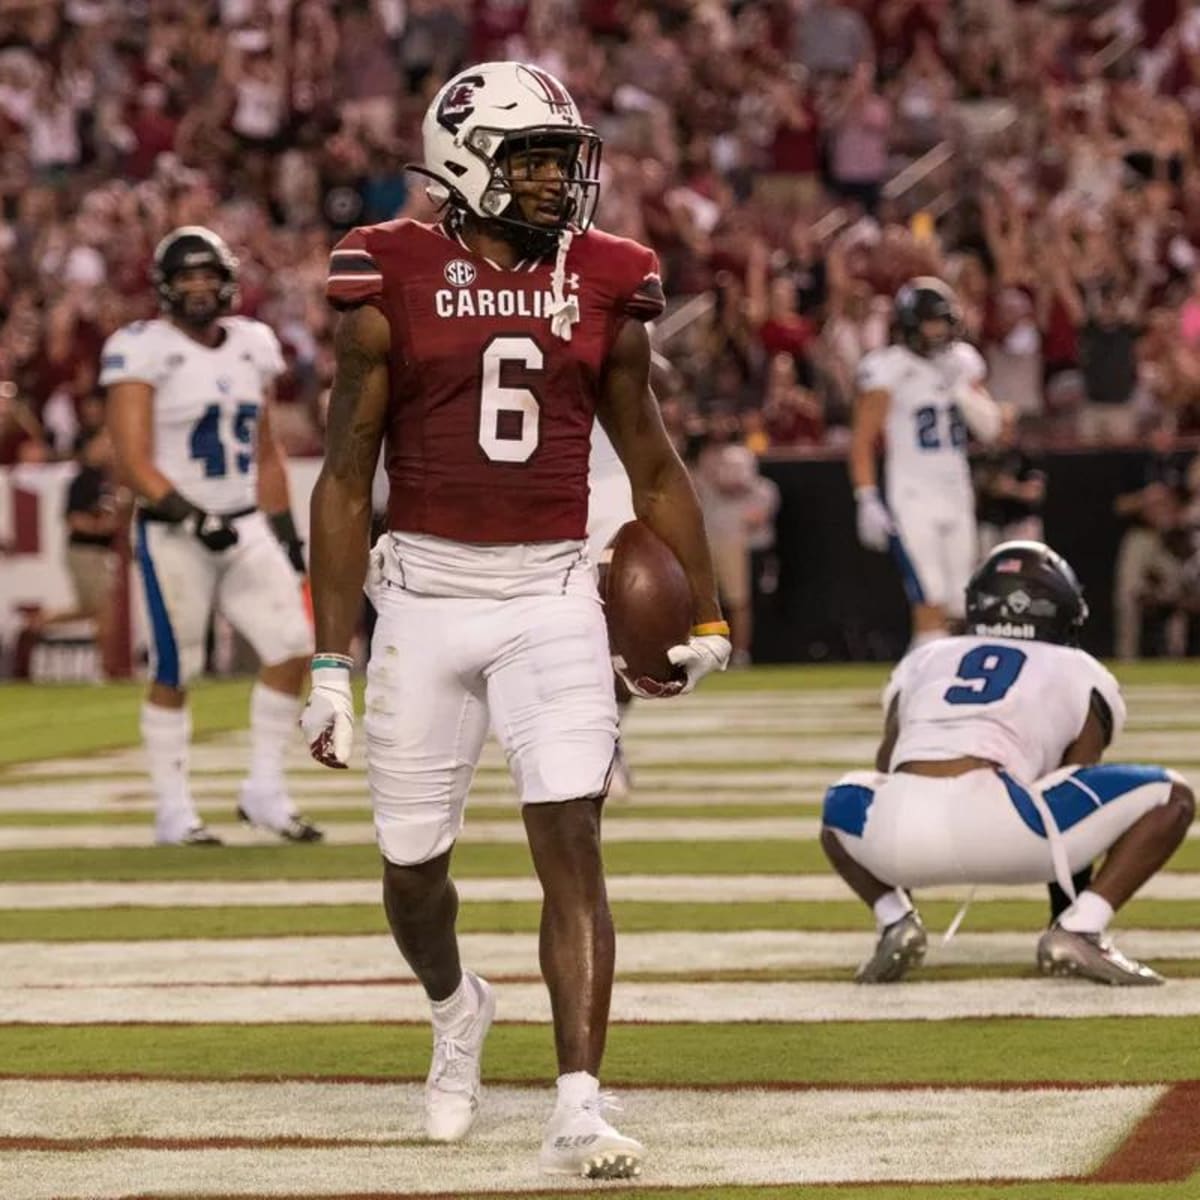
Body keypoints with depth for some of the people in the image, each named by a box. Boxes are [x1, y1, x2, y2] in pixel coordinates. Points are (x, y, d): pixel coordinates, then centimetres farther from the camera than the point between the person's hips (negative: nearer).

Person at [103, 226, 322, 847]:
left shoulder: (252, 346, 10)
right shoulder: (142, 351, -9)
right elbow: (134, 462, -14)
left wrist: (283, 529, 15)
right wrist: (192, 516, -23)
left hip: (246, 526, 6)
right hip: (174, 535, -6)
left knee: (292, 648, -4)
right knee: (174, 673, -1)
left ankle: (264, 790, 7)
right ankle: (173, 812, 9)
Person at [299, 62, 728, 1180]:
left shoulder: (603, 290, 5)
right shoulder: (393, 287, -3)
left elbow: (655, 470, 15)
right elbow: (344, 480, 0)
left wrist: (707, 621, 16)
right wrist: (329, 660, -3)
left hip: (552, 595, 1)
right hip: (425, 594, -1)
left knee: (571, 843, -13)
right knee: (412, 864, 10)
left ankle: (578, 1108, -16)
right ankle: (455, 1007, 43)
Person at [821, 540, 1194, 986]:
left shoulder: (922, 661, 32)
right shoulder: (1081, 676, 25)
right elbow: (1073, 804, 28)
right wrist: (1073, 914, 39)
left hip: (895, 833, 3)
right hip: (991, 825, -3)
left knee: (843, 802, 40)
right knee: (1172, 797, 14)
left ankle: (894, 921, 12)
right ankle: (1079, 931, -4)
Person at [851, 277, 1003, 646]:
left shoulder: (962, 363, 9)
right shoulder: (889, 370, -9)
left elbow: (990, 428, 7)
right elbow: (862, 442, -7)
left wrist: (960, 387, -6)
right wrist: (867, 501, -13)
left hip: (956, 497, 6)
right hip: (912, 500, -6)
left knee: (958, 608, 4)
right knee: (930, 601, -17)